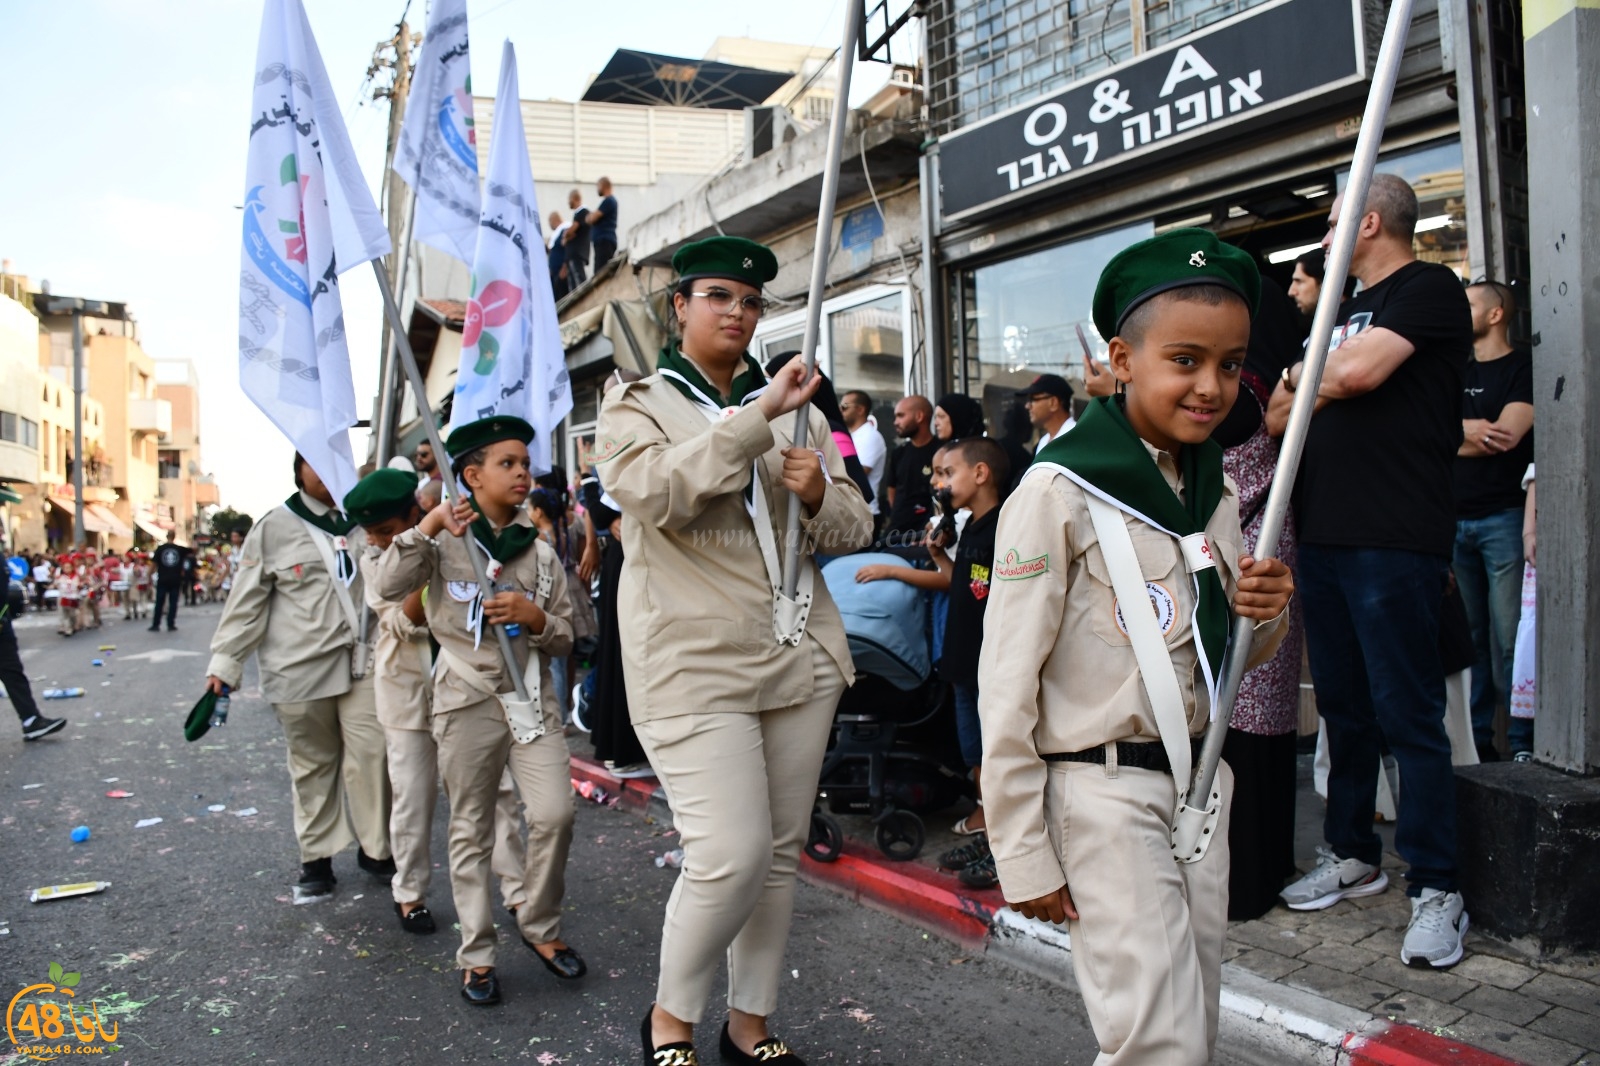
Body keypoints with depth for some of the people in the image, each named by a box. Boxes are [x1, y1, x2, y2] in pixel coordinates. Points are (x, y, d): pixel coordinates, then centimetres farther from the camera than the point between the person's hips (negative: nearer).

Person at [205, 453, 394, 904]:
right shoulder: (275, 527, 0)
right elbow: (247, 601, -1)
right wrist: (224, 663, -5)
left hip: (361, 661, 2)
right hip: (301, 667, -2)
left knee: (371, 754, -2)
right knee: (313, 765, 8)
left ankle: (375, 849, 13)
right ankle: (316, 860, 22)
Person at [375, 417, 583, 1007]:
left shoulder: (540, 551, 9)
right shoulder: (446, 540, 1)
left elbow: (565, 638, 9)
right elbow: (390, 586, -15)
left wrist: (534, 617, -12)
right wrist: (429, 524, -23)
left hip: (531, 696, 2)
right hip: (467, 698, -2)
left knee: (554, 814, -8)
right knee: (470, 829, 6)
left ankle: (540, 925, 16)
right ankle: (476, 954, 19)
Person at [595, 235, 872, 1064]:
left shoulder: (797, 408, 16)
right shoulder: (637, 404, 5)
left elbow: (855, 528, 14)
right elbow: (653, 492, -18)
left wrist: (819, 497, -8)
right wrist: (757, 417, -23)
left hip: (799, 657, 5)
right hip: (695, 664, -5)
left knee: (781, 853, 11)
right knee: (729, 855, -12)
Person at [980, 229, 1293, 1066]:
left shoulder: (1213, 487, 6)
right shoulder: (1061, 489, -16)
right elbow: (1007, 682, -15)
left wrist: (1263, 614, -6)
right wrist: (1022, 855, -12)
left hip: (1198, 780, 7)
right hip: (1103, 793, -7)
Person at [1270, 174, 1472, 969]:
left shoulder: (1430, 289, -3)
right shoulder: (1344, 309, 22)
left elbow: (1358, 370, -18)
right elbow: (1277, 417, 20)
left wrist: (1304, 377, 1)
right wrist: (1317, 386, 0)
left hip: (1393, 538, -8)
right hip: (1323, 536, 8)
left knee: (1407, 714, -4)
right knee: (1343, 707, 14)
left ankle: (1436, 888, 6)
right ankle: (1352, 855, 27)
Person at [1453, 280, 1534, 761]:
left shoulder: (1524, 369, 0)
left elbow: (1505, 435, -13)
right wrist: (1469, 429, -7)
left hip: (1502, 518, -5)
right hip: (1453, 518, 5)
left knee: (1508, 637, -6)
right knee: (1469, 634, 8)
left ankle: (1522, 741, 2)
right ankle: (1474, 736, 14)